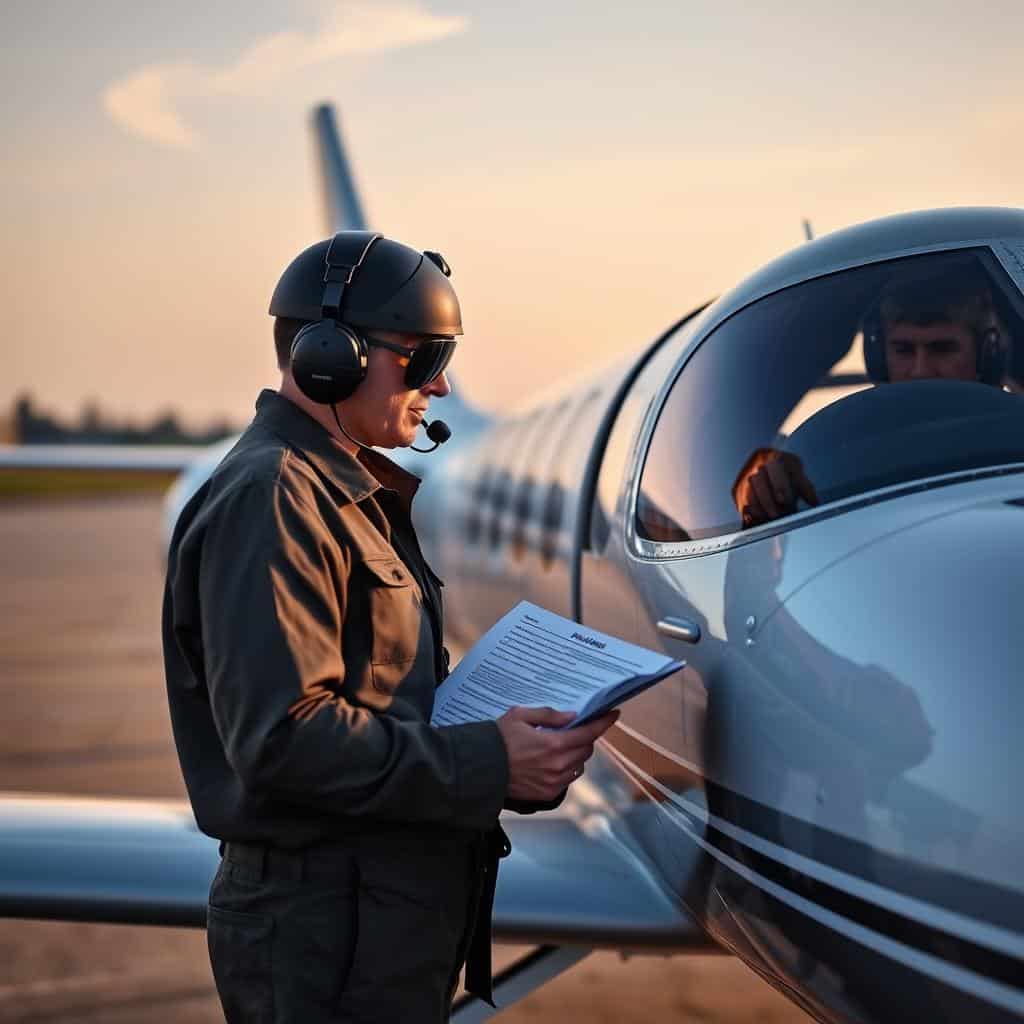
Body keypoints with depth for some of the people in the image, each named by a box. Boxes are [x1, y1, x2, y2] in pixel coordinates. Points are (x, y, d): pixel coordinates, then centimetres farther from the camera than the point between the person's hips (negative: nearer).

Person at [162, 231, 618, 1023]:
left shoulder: (359, 492, 17)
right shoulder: (270, 498, -17)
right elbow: (282, 735, -25)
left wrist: (518, 735, 5)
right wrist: (486, 765, -22)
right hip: (324, 922, -10)